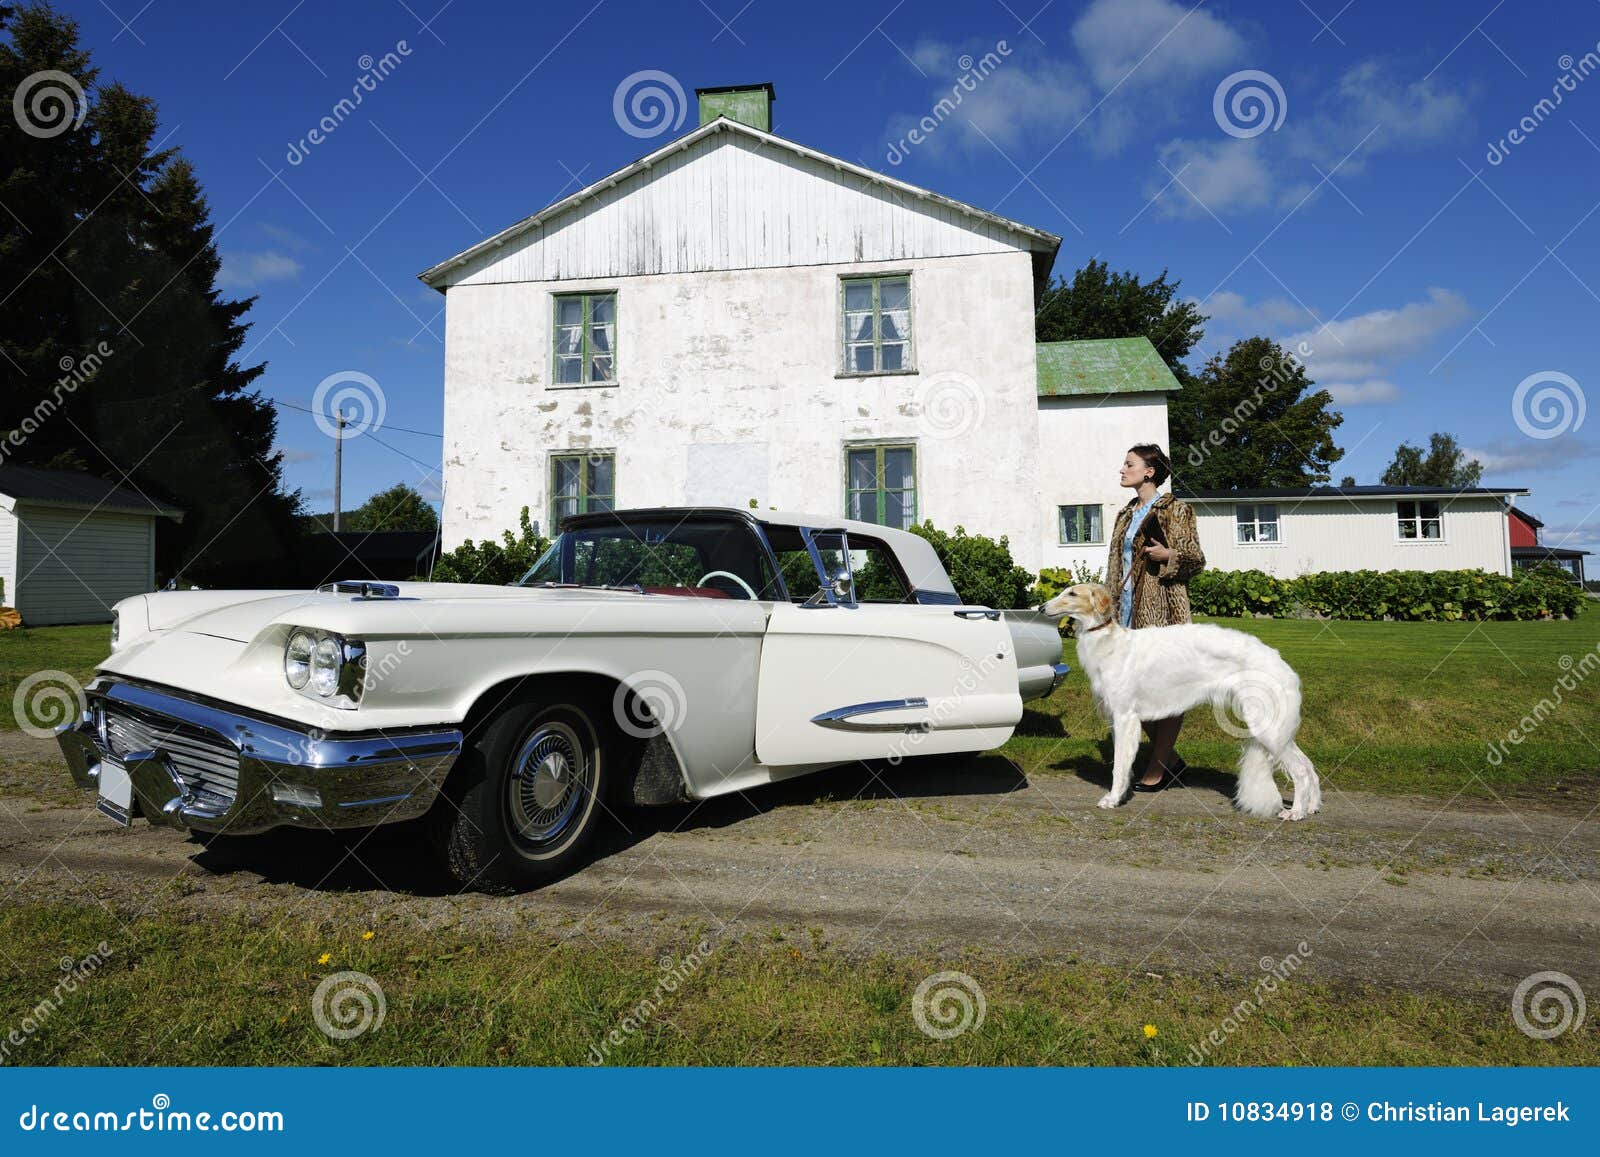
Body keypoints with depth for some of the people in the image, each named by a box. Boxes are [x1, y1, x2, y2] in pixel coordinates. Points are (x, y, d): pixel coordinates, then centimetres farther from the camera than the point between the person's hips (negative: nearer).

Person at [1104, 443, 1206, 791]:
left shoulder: (1175, 510, -3)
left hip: (1162, 609, -7)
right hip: (1128, 610, 7)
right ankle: (1169, 757, 23)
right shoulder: (1126, 514, 17)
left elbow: (1196, 558, -3)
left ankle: (1159, 766, 8)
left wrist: (1167, 556, -21)